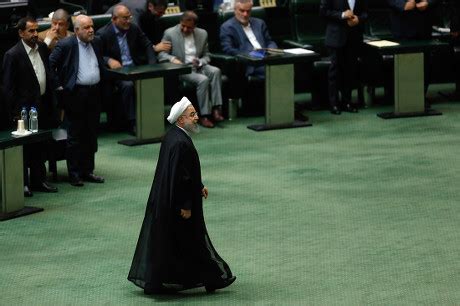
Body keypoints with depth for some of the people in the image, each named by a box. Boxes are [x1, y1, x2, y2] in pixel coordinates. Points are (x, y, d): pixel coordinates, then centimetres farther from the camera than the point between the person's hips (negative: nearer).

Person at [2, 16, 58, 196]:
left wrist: (51, 103, 10)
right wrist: (15, 113, -13)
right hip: (24, 108, -6)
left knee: (41, 147, 13)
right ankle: (23, 184, 8)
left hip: (43, 105, 6)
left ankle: (38, 181, 23)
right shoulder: (13, 55, -13)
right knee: (24, 147, 1)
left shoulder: (42, 48, 6)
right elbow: (8, 87, -11)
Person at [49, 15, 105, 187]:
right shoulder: (66, 45, -10)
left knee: (91, 135, 11)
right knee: (75, 136, 0)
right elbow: (50, 65, -7)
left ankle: (88, 171, 20)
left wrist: (100, 84, 14)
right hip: (76, 94, -6)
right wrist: (58, 85, -7)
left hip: (94, 93, 6)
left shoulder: (96, 43, 8)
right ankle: (74, 174, 6)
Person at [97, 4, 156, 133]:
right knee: (128, 85, -34)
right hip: (117, 70, -4)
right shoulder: (103, 34, -6)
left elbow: (147, 45, 15)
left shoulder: (134, 29, 8)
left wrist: (152, 64, 0)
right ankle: (132, 123, -26)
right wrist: (109, 60, -26)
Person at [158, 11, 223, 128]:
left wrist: (200, 62, -11)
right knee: (203, 79, -31)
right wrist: (172, 59, -27)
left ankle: (216, 108, -29)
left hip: (198, 67, 5)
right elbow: (161, 54, -5)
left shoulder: (202, 34, 9)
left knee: (215, 71, -27)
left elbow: (206, 56, 13)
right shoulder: (170, 33, -4)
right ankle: (204, 116, -26)